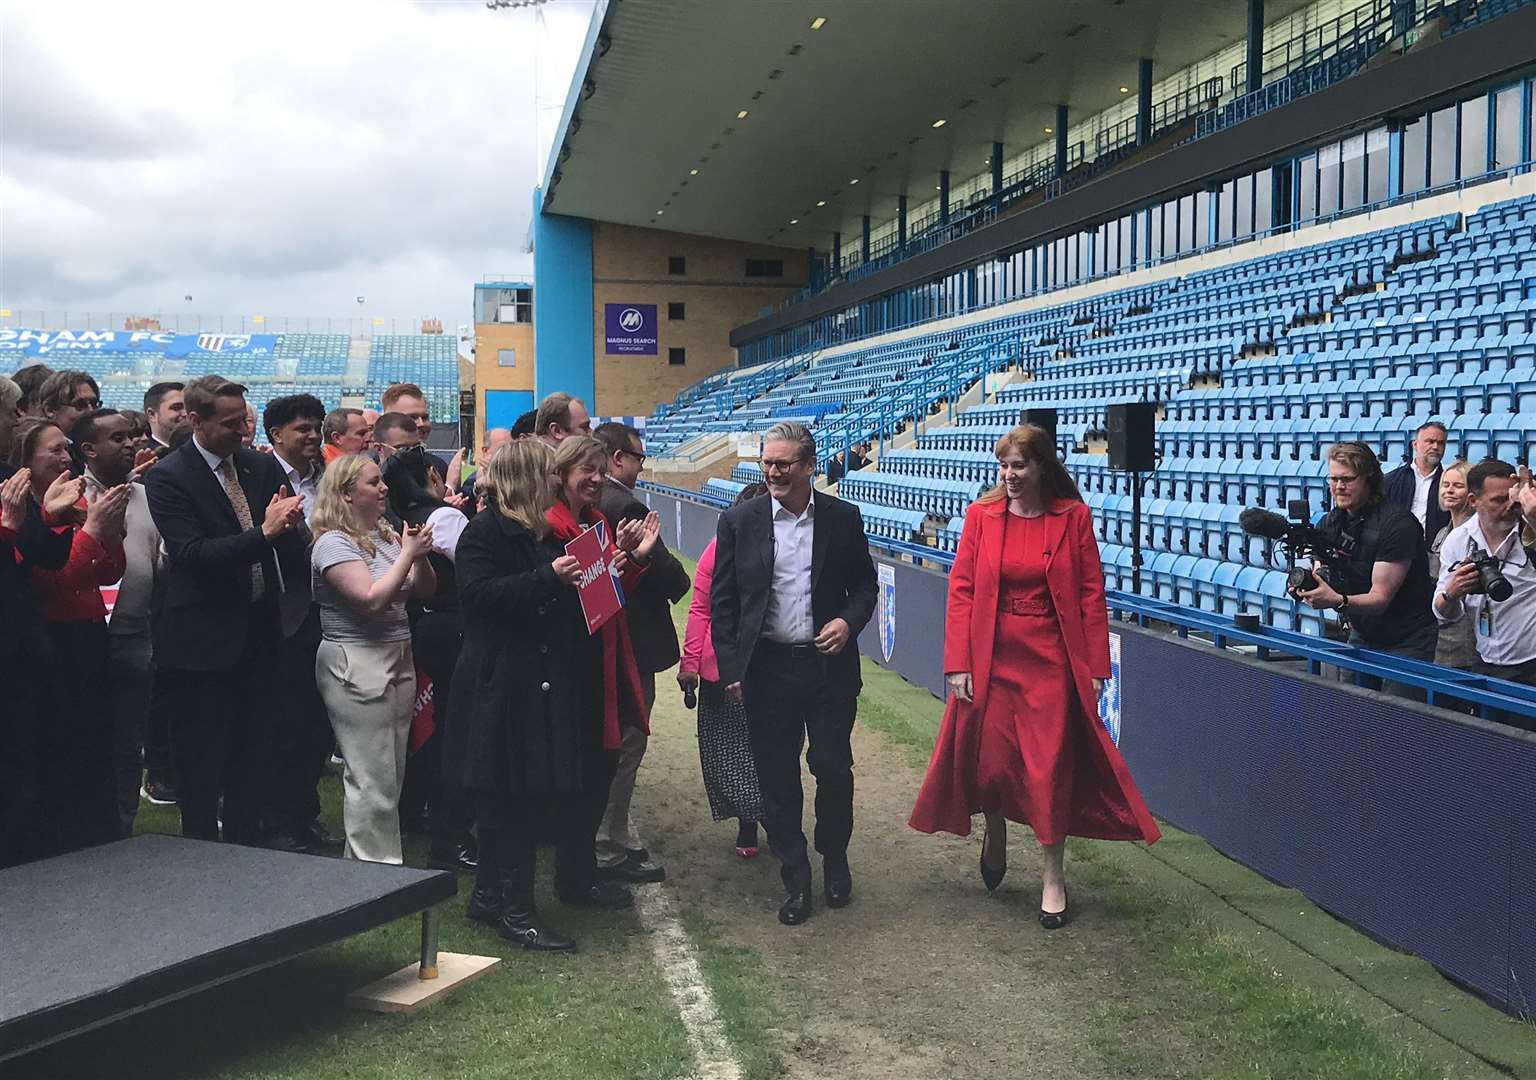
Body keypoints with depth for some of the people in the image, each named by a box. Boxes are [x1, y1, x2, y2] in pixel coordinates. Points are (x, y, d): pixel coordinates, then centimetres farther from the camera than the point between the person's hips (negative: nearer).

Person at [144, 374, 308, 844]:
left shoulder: (263, 466, 6)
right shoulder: (167, 477, -10)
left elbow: (295, 549, 5)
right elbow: (191, 553, -21)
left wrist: (289, 526, -19)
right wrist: (264, 532, -30)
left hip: (258, 631, 6)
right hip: (203, 640, -5)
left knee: (251, 757, 16)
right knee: (201, 765, 5)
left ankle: (247, 847, 28)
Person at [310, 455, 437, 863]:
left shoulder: (386, 536, 12)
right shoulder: (333, 544, -11)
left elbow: (425, 590, 15)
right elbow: (373, 599, -21)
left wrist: (420, 554, -3)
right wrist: (408, 554, -15)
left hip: (398, 660, 9)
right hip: (357, 667, -8)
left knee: (391, 774, 12)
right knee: (372, 779, -6)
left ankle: (360, 861, 22)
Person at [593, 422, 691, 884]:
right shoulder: (625, 506, -22)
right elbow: (667, 573, -21)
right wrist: (678, 583, 1)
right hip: (632, 640, -9)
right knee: (624, 746, 1)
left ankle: (612, 836, 31)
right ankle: (610, 851, 9)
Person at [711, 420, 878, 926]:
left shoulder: (843, 518, 1)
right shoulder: (739, 521, -1)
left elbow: (864, 584, 10)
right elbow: (722, 601, 3)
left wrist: (849, 620, -10)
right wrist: (731, 669, -2)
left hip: (829, 667, 0)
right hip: (767, 670, 0)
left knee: (834, 771, 5)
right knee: (777, 779, 7)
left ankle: (835, 860, 30)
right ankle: (796, 880, 20)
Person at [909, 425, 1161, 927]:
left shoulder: (1073, 517, -3)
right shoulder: (981, 515, 0)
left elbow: (1091, 594, -2)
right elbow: (961, 589, -1)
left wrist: (1095, 668, -5)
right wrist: (958, 664, -7)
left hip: (1051, 659, -1)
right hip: (991, 656, 1)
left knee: (1051, 768, 1)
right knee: (990, 759, 8)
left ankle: (1052, 879, 16)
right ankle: (995, 838, 39)